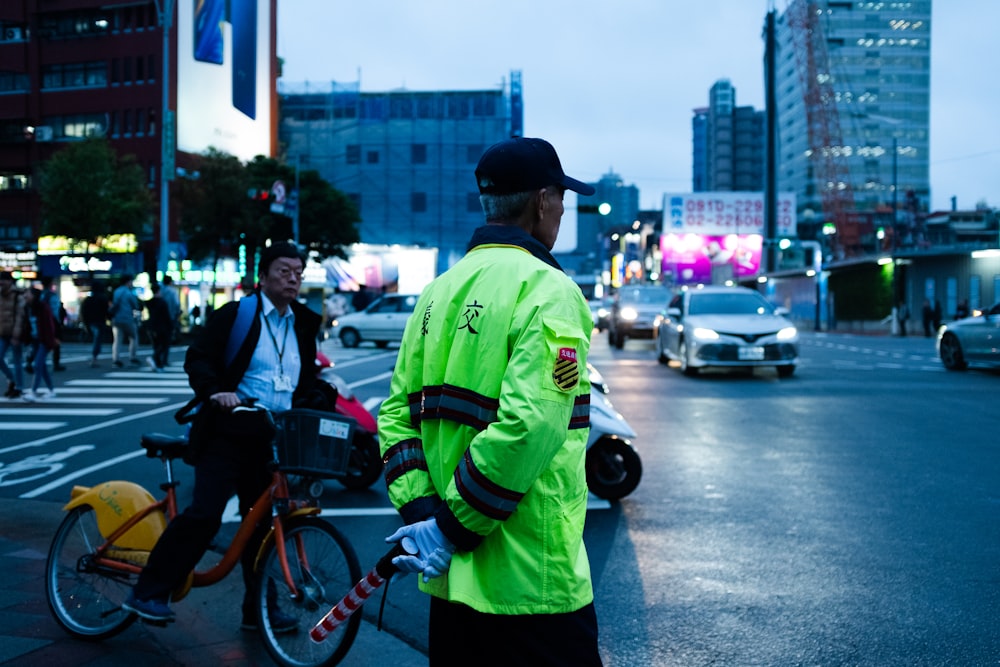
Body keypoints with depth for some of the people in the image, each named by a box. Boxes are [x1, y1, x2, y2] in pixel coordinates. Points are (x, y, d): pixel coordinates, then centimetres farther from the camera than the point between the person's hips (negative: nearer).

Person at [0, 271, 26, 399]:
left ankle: (18, 388, 10)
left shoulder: (18, 296, -10)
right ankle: (11, 380, 22)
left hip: (15, 334, -6)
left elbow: (20, 316, -14)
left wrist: (16, 335, -18)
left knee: (16, 361, 1)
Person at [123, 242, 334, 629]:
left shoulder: (303, 324, 15)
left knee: (262, 521, 10)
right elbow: (198, 359, -7)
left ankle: (259, 608, 20)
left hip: (273, 437, 5)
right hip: (229, 428, -5)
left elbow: (307, 379, 21)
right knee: (205, 512, -14)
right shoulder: (236, 313, -2)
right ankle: (147, 593, -2)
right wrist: (215, 392, -24)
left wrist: (316, 402, 2)